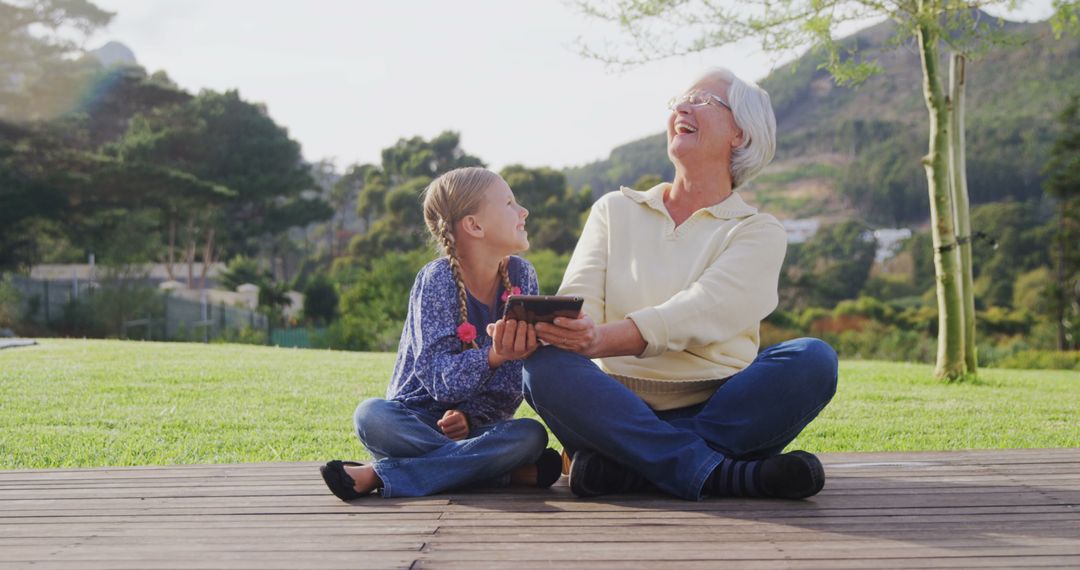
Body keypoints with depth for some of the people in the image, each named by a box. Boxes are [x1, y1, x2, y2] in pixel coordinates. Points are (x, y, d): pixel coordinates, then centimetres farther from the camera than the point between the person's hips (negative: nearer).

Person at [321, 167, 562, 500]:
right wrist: (492, 357, -41)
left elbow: (512, 383, -1)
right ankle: (511, 472, -27)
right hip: (418, 424, -3)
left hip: (477, 425, 3)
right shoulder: (437, 280, -12)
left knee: (532, 435, -29)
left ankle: (381, 476, -26)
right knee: (371, 415, -33)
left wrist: (470, 415, -19)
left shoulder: (521, 276, -1)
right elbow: (440, 378, -22)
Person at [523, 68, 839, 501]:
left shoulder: (759, 232, 7)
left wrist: (606, 338, -30)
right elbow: (579, 298, 2)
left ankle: (623, 467, -31)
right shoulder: (615, 210, 17)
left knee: (813, 359, -26)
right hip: (619, 411, 1)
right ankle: (726, 475, -35)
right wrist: (558, 326, -24)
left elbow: (703, 311, -12)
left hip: (718, 414, -1)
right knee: (544, 366, -27)